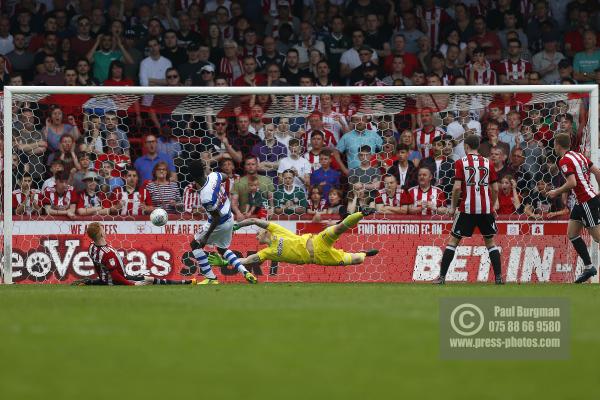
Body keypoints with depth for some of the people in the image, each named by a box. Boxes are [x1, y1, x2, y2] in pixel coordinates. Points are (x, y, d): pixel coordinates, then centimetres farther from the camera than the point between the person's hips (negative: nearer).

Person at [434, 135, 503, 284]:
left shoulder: (461, 162, -2)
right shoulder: (488, 163, 7)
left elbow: (457, 188, -9)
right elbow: (495, 189, 6)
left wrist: (452, 207, 2)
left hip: (467, 209, -2)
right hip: (486, 209, 2)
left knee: (453, 240, 6)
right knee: (490, 242, 14)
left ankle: (441, 277, 1)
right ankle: (499, 277, 7)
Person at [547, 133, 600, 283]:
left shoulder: (565, 160, -14)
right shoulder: (579, 155, 13)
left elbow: (572, 182, -25)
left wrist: (556, 192, -11)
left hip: (587, 202, -10)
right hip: (581, 202, 10)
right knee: (572, 233, 11)